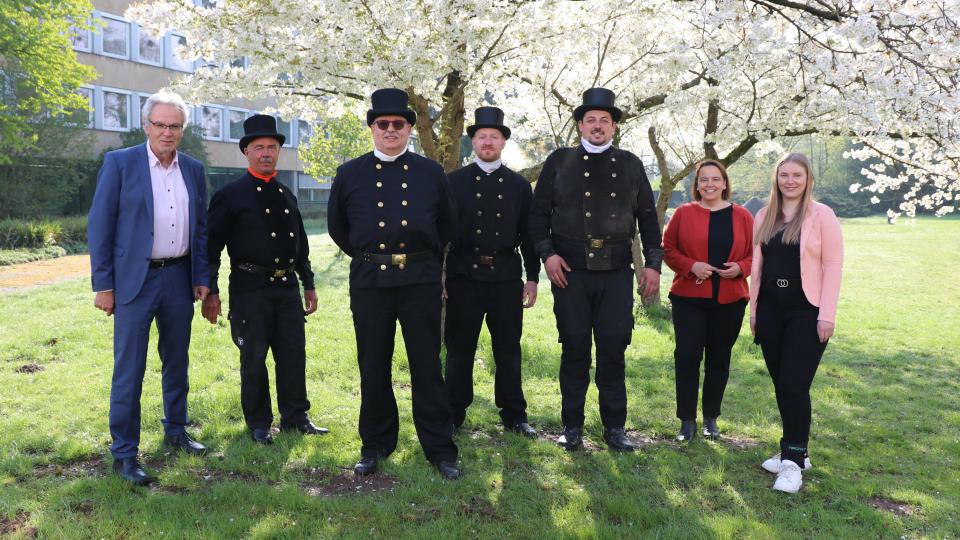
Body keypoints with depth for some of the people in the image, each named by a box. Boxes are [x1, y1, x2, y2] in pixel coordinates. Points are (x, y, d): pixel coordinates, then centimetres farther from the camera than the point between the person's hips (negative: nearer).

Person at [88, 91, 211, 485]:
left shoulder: (194, 170, 8)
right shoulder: (119, 163, -4)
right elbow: (99, 226, -5)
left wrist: (201, 278, 7)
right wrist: (103, 284, -8)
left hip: (179, 278, 4)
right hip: (135, 280, -4)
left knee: (177, 362, 16)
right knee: (129, 369, -2)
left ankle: (176, 430, 32)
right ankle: (124, 453, 9)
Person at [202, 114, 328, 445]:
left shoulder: (287, 196, 14)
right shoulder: (230, 195, -3)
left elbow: (301, 245, 20)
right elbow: (211, 245, -4)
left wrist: (308, 285, 17)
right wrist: (210, 292, -8)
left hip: (287, 286, 5)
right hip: (249, 288, -5)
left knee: (294, 353, 8)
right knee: (254, 358, 4)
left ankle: (295, 417, 21)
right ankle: (259, 424, 18)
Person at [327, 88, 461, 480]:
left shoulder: (431, 172, 6)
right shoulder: (349, 174, 6)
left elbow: (448, 223, 17)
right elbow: (337, 226, 17)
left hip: (421, 282, -1)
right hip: (369, 283, 1)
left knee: (427, 367, 4)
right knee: (373, 369, 9)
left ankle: (439, 448, 16)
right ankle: (375, 446, 24)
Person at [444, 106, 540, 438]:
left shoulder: (519, 185, 9)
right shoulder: (453, 182, 5)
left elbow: (529, 235, 9)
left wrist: (533, 278, 5)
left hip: (507, 279, 1)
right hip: (464, 277, -1)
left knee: (508, 351, 8)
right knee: (459, 350, 6)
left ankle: (514, 416, 20)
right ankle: (453, 416, 19)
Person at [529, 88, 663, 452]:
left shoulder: (631, 164, 12)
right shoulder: (559, 162, 8)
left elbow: (647, 216, 13)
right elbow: (539, 211, 5)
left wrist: (653, 263, 5)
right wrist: (546, 253, -7)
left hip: (616, 271, 1)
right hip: (569, 269, -1)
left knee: (614, 349, 3)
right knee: (574, 349, 4)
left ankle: (614, 426, 16)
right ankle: (572, 425, 17)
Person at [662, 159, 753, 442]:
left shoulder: (742, 216, 5)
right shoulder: (683, 213, 2)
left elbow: (756, 253, 8)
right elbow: (668, 249, 1)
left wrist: (740, 267, -12)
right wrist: (691, 266, -15)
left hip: (730, 301, 2)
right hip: (689, 298, -1)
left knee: (719, 359, 10)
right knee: (687, 356, -5)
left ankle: (711, 418, 25)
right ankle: (687, 420, 7)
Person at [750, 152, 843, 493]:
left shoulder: (821, 215, -5)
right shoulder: (765, 216, 9)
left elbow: (833, 265, -7)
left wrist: (826, 316, -11)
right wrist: (753, 308, 11)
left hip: (806, 313, -5)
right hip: (770, 312, 5)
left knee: (795, 385, -9)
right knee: (781, 385, 11)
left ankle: (793, 461, 1)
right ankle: (794, 450, 26)